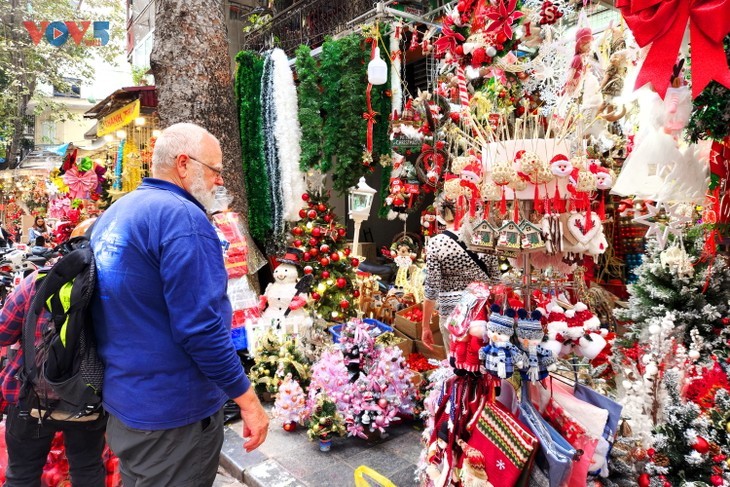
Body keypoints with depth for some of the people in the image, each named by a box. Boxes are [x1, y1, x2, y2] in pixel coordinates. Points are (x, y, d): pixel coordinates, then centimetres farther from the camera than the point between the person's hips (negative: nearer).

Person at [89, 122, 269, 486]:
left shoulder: (112, 215, 8)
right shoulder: (182, 217, -22)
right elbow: (200, 327, -27)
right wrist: (248, 401, -18)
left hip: (120, 400, 9)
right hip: (174, 411, -9)